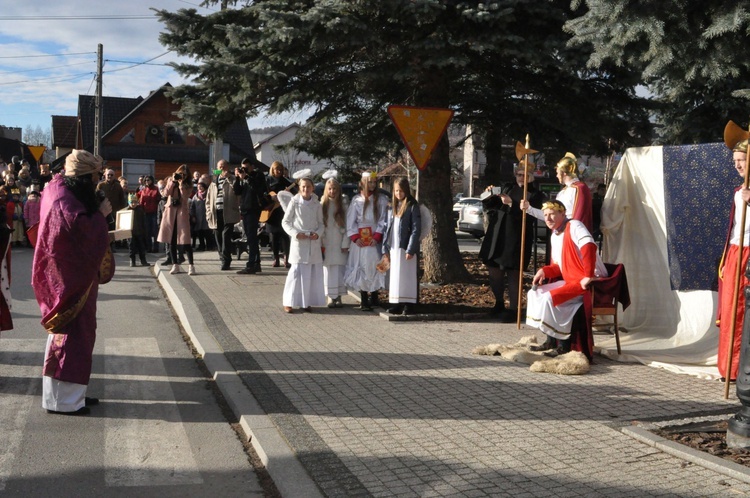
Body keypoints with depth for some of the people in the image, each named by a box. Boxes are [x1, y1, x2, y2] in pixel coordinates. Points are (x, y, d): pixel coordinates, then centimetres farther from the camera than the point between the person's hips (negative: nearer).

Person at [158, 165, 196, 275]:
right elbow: (166, 192, -5)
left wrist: (181, 184, -17)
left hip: (182, 212, -3)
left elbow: (185, 196, -11)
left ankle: (191, 265, -6)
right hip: (170, 212, 3)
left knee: (185, 241, -9)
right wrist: (173, 181, -12)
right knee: (171, 240, 4)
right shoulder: (170, 180, 10)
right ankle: (175, 265, 12)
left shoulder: (188, 184, 5)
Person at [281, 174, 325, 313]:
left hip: (314, 243, 3)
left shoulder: (316, 204, 6)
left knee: (313, 273, 4)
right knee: (296, 272, -7)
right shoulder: (294, 202, -2)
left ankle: (307, 302, 15)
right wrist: (295, 233, -12)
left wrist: (318, 233, -8)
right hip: (299, 242, -3)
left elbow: (321, 223, 12)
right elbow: (285, 222, 1)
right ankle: (289, 302, 2)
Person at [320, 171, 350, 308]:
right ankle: (330, 297, 5)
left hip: (340, 243, -1)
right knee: (328, 268, 0)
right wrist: (319, 244, -6)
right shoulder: (322, 204, 3)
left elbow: (348, 225, -2)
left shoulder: (344, 204, 0)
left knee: (339, 268, -1)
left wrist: (346, 243, -8)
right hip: (326, 243, 1)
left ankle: (338, 296, 7)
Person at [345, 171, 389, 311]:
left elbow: (383, 220, 0)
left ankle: (373, 298, 8)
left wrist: (377, 237, -10)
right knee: (361, 267, -2)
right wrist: (355, 237, -6)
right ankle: (364, 300, 0)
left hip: (375, 240, -1)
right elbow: (351, 220, 6)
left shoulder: (382, 200, 4)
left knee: (374, 267, -2)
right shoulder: (356, 200, 7)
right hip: (360, 241, 1)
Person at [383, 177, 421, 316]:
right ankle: (397, 304, 15)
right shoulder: (392, 206, 14)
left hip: (406, 247, -6)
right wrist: (386, 247, 10)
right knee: (395, 277, 9)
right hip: (394, 248, 6)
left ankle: (408, 305, 1)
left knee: (407, 277, -3)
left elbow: (416, 229, -11)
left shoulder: (412, 206, -6)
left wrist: (410, 249, -17)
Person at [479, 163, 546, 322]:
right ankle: (499, 303, 30)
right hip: (497, 235, 6)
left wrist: (511, 204, -24)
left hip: (516, 239, -6)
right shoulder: (507, 187, 15)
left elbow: (529, 216, -16)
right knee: (493, 269, 12)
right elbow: (490, 207, 17)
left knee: (512, 274, -2)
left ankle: (513, 309, 7)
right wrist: (489, 196, -2)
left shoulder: (536, 195, -2)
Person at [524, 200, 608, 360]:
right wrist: (544, 271, -1)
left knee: (550, 298, -25)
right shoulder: (554, 236, 14)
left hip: (589, 283, -9)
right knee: (535, 293, 5)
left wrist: (588, 276, -34)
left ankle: (564, 345, -13)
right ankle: (551, 341, 6)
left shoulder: (573, 226, -13)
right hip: (571, 281, 9)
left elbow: (589, 246, -31)